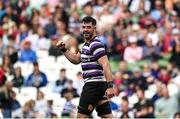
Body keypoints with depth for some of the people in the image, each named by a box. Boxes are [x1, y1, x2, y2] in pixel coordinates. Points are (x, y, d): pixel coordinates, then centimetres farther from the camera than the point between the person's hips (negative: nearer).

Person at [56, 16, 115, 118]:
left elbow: (105, 65, -23)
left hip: (94, 85, -10)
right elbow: (76, 59, 29)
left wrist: (110, 85, -31)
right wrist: (64, 50, 14)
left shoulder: (96, 44, -13)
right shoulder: (87, 44, 18)